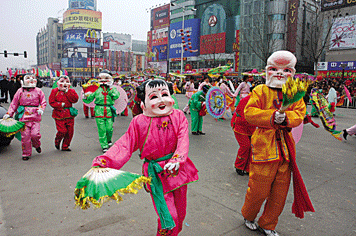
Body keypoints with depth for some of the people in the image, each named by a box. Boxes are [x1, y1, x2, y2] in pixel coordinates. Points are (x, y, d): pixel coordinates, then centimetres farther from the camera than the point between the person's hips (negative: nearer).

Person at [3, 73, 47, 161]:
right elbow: (14, 103, 11)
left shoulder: (38, 91, 8)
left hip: (35, 116, 0)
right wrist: (9, 113, 4)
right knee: (25, 135, 0)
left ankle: (36, 145, 23)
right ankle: (26, 153, 15)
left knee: (35, 134, -11)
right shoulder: (20, 91, 8)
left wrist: (41, 109, -8)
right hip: (24, 116, 1)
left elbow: (43, 102, 11)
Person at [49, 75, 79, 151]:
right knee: (62, 131, -9)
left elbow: (75, 99, -9)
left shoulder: (71, 91, 8)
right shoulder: (54, 91, 2)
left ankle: (65, 146, 21)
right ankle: (57, 142, 23)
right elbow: (51, 102, -3)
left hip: (69, 115, 3)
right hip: (59, 115, -3)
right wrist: (61, 105, -14)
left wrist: (67, 91, -11)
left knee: (70, 131, 5)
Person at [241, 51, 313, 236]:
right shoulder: (260, 91, 1)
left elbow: (299, 113, 0)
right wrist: (272, 116, -23)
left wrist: (285, 117, -21)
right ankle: (248, 216, 34)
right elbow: (249, 112, -11)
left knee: (280, 191, 12)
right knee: (258, 189, 4)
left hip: (285, 149, 5)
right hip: (264, 146, -4)